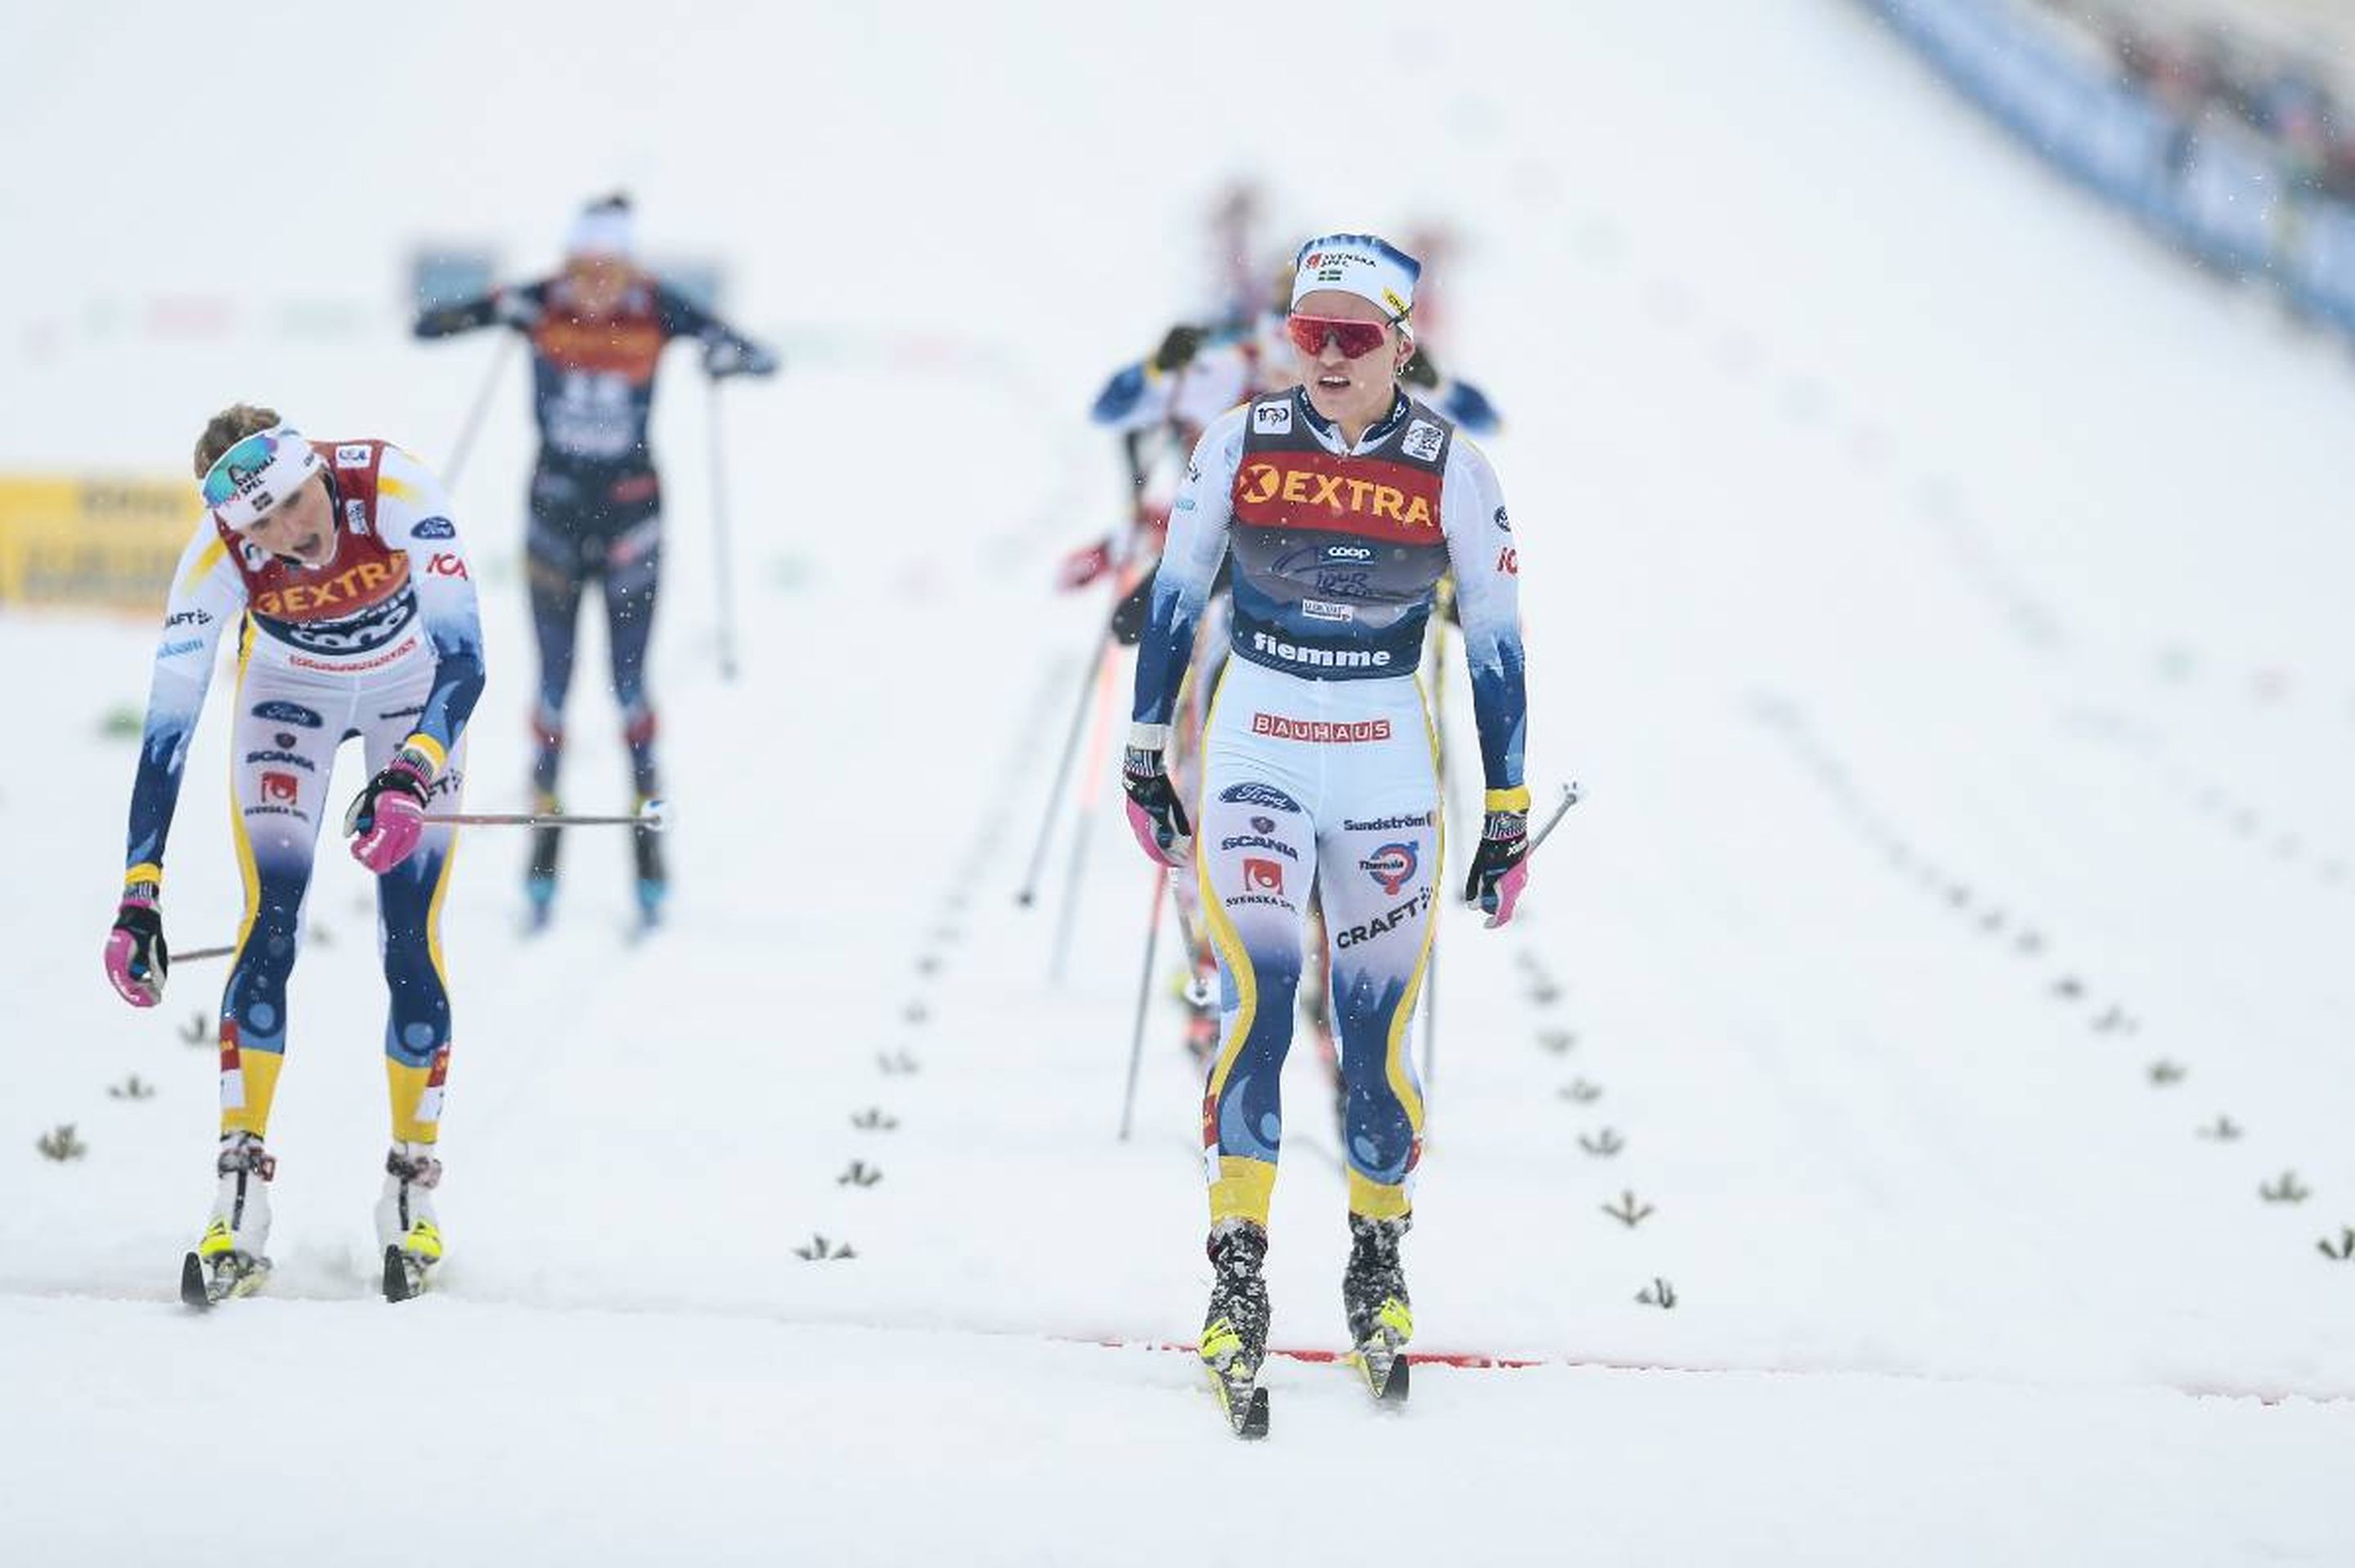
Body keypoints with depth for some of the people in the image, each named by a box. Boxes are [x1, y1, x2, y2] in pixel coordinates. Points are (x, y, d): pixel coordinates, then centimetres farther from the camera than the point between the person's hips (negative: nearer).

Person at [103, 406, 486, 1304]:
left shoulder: (393, 489, -36)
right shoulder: (219, 555, -31)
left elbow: (465, 657, -37)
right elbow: (166, 729, -30)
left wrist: (412, 775, -54)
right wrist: (140, 896, -36)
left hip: (415, 691, 0)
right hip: (288, 689, 0)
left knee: (413, 945, -8)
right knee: (271, 926, -15)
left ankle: (412, 1188, 6)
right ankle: (240, 1195, -13)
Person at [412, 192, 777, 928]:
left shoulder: (658, 310, -10)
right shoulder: (540, 305, -9)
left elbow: (763, 359, -12)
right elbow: (431, 324, -13)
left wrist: (730, 353, -35)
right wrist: (492, 314, -33)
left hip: (631, 507, -1)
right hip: (556, 501, 1)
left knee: (629, 679, -3)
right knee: (553, 679, 2)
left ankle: (649, 827, 6)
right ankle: (543, 834, 9)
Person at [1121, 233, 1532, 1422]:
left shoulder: (1453, 473, -4)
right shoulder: (1240, 444, -3)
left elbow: (1496, 648, 2)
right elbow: (1172, 600, 7)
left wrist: (1507, 814, 2)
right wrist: (1145, 758, 8)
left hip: (1385, 764, 0)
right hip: (1256, 744, 0)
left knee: (1378, 1023, 2)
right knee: (1256, 991, -16)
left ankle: (1378, 1265, 22)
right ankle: (1236, 1279, -15)